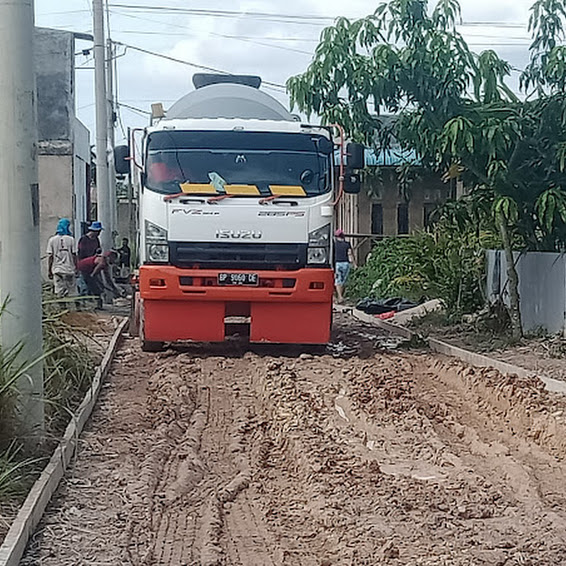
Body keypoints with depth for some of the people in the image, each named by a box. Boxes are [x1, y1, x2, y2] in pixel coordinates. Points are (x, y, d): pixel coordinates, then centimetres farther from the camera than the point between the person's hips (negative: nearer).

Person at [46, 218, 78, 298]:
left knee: (60, 294, 2)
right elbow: (74, 255, -3)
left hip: (57, 270, 1)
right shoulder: (71, 239, -4)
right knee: (71, 296, 4)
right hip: (70, 270, -1)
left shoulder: (52, 240, 0)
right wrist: (76, 269, 5)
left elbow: (50, 257, 0)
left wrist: (49, 271, 6)